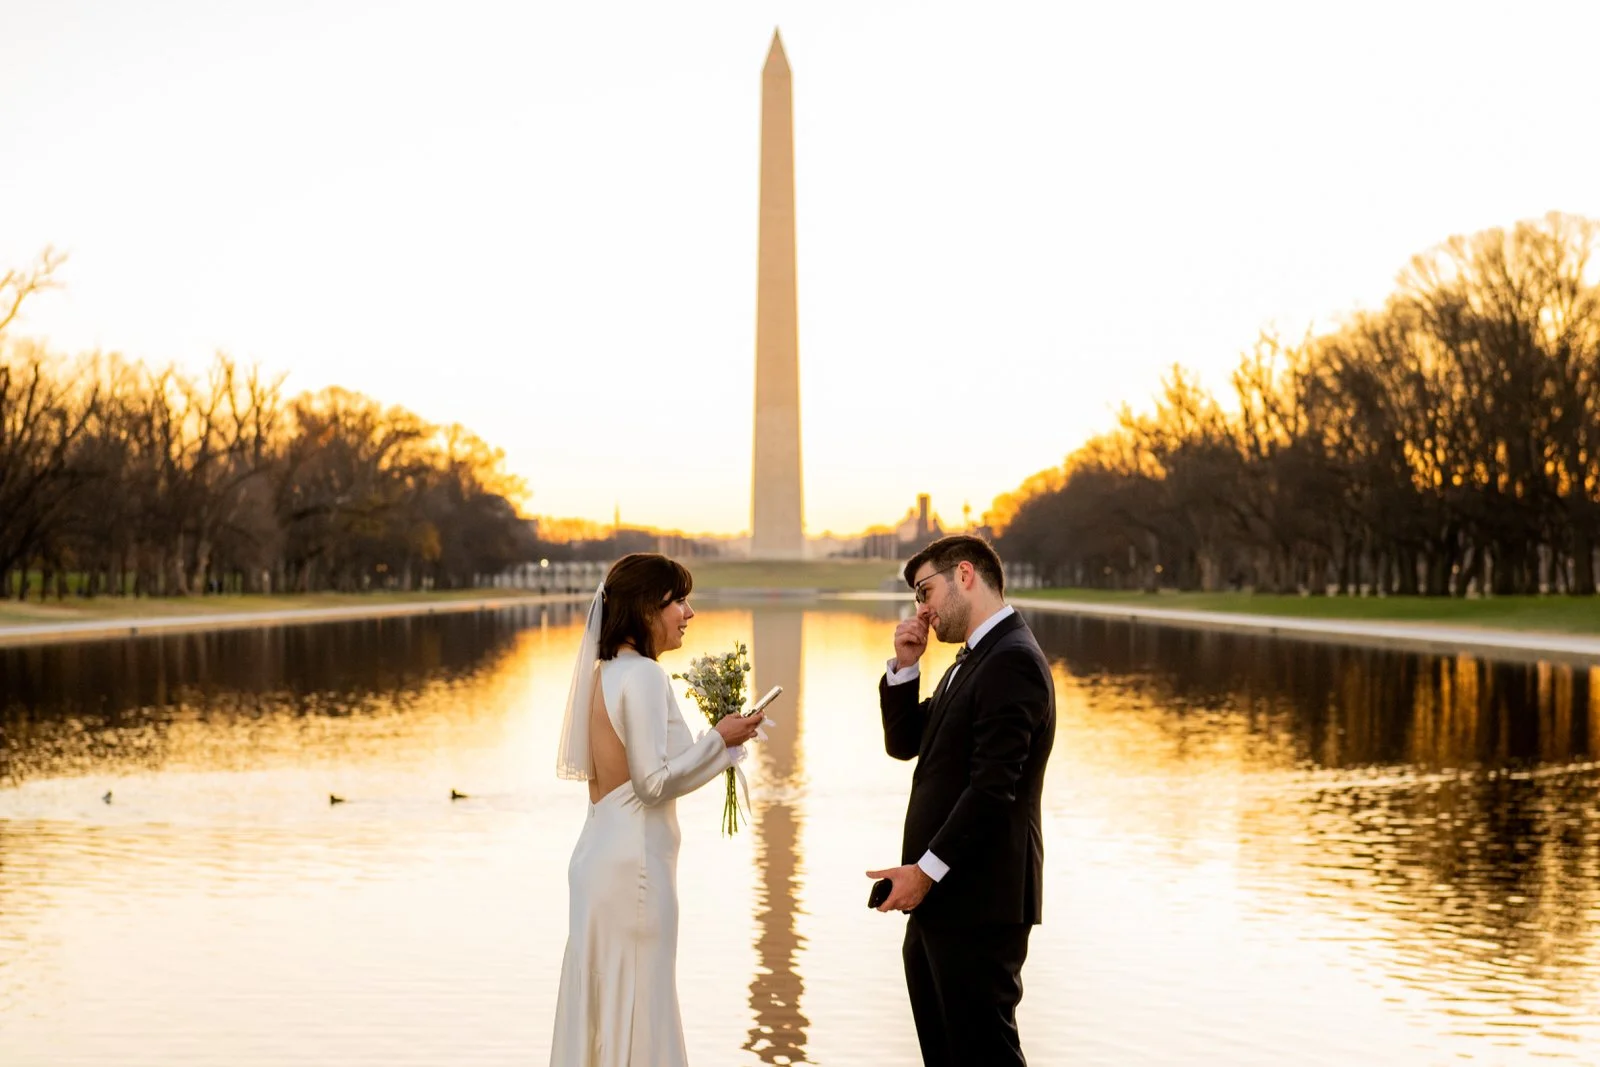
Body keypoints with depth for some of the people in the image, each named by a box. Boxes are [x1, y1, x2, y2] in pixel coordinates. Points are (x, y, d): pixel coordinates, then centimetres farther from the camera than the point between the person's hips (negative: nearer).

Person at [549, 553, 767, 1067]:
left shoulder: (604, 672, 11)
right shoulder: (644, 676, -16)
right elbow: (653, 781, -20)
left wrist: (717, 743, 14)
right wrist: (720, 739, -9)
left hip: (600, 852, 9)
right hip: (634, 859, -9)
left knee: (602, 1003, 14)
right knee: (637, 1010, -1)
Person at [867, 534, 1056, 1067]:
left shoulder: (1012, 661, -15)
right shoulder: (973, 660, 17)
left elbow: (993, 786, -22)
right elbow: (904, 742, 19)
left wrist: (928, 869, -19)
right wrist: (904, 666, 5)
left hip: (978, 902, -10)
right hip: (942, 899, 10)